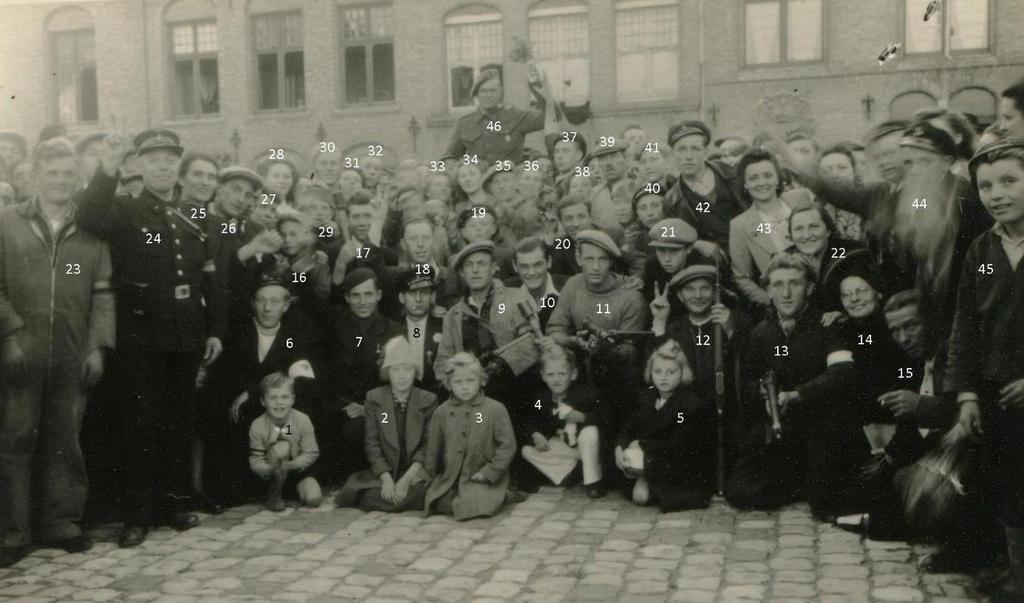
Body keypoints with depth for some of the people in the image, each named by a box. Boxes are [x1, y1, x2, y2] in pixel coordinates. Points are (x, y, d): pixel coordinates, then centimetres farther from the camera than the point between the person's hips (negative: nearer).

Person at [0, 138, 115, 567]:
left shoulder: (91, 231, 10)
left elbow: (102, 293, 7)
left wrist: (98, 346, -2)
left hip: (72, 356, 1)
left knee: (64, 440, 7)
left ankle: (60, 521, 17)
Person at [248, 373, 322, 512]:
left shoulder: (303, 420, -17)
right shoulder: (257, 426, -17)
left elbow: (311, 453, -14)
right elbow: (255, 460, -17)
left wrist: (291, 465, -31)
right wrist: (270, 470, -39)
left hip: (299, 468, 1)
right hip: (274, 473, -1)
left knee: (313, 500, -22)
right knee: (282, 447, -32)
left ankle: (296, 488, 17)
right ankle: (274, 493, -12)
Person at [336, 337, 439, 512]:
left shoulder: (428, 400, 4)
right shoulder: (374, 398, 5)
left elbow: (428, 445, -3)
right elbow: (372, 443, -1)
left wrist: (407, 478, -17)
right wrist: (386, 478, -15)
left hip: (416, 471, 0)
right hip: (384, 471, 1)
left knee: (422, 491, -33)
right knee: (374, 495, -30)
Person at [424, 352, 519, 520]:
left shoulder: (495, 409, -6)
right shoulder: (442, 412, 5)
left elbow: (508, 445, -6)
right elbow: (432, 448, 14)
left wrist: (488, 472, -12)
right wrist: (428, 477, 10)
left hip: (481, 477, -4)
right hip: (449, 478, 4)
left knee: (475, 507, -29)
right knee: (440, 503, -22)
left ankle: (498, 496, 2)